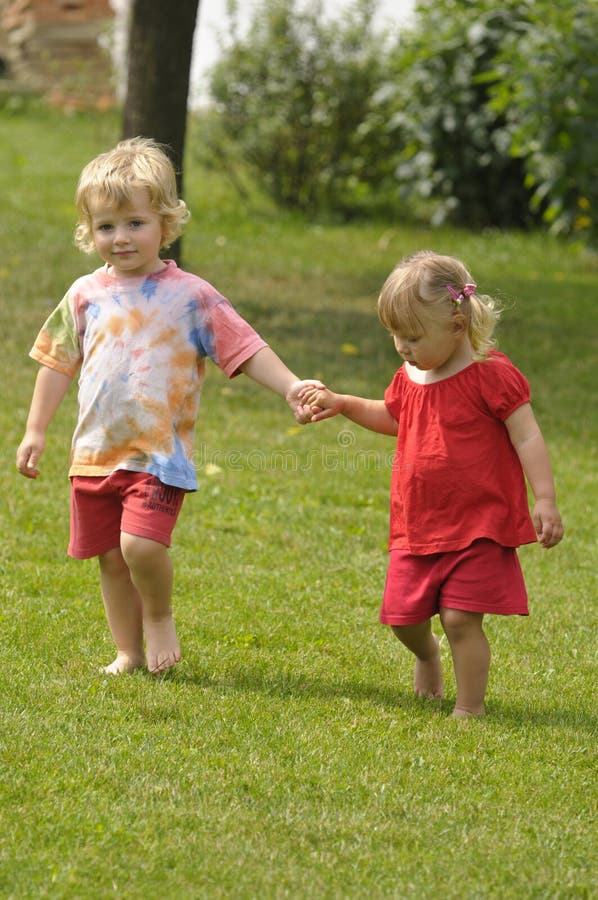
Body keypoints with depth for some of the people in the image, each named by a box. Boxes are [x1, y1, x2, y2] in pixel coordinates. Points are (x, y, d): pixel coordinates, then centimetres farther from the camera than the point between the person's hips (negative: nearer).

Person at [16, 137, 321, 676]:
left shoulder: (190, 296, -4)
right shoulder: (87, 296, 7)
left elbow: (245, 348, -5)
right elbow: (59, 363, 16)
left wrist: (290, 387, -18)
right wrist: (36, 430, 15)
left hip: (159, 452, -4)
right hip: (95, 450, 5)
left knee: (142, 544, -21)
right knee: (110, 557, 8)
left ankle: (160, 617, 7)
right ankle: (129, 652, 23)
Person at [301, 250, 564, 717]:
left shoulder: (491, 375, -12)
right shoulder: (410, 378, 9)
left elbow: (527, 437, -12)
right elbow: (391, 417, 31)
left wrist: (545, 500, -18)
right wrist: (343, 404, 19)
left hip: (478, 527, -6)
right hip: (417, 526, 6)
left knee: (461, 619, -11)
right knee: (403, 616, 8)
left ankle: (470, 708, 3)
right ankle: (427, 656, 42)